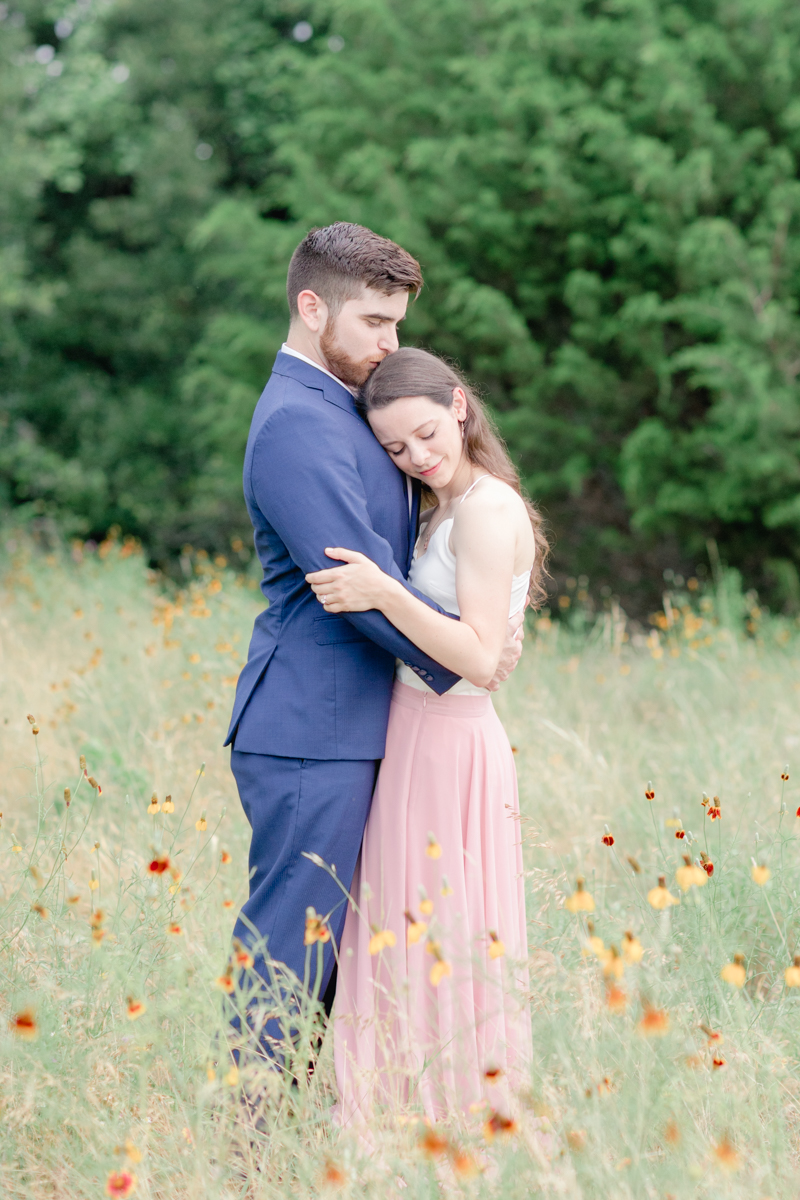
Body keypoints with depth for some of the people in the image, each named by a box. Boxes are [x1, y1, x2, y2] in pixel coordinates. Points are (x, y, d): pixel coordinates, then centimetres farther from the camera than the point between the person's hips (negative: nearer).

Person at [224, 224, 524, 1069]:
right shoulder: (296, 423, -16)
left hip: (347, 726, 10)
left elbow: (381, 561, 21)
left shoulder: (337, 409, 17)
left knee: (339, 935, 12)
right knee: (290, 942, -4)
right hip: (308, 731, -10)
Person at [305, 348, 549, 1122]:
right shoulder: (447, 507, 15)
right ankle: (415, 1115, 17)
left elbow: (479, 658, -23)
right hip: (416, 738, 9)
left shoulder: (486, 508, -14)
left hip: (451, 747, -9)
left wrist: (382, 592, -29)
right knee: (407, 940, 11)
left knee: (441, 943, -4)